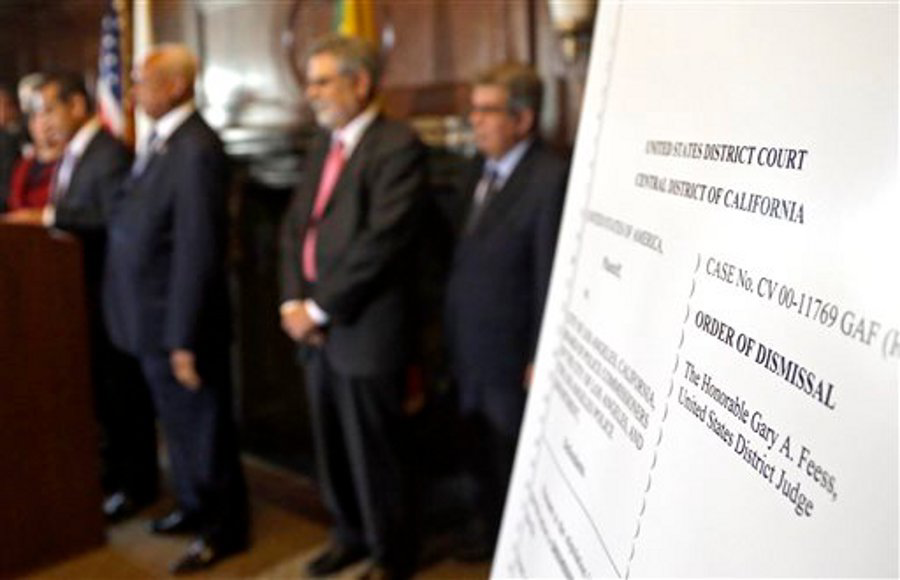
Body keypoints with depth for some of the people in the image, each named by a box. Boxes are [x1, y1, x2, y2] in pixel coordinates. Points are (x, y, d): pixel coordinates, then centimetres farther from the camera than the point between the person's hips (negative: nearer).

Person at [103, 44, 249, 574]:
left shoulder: (196, 150, -22)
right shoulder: (162, 139, 8)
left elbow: (198, 252, -24)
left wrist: (184, 339, -21)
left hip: (179, 320, -9)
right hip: (153, 317, 9)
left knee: (204, 426, 8)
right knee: (178, 423, 23)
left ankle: (226, 528, 28)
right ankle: (195, 505, 43)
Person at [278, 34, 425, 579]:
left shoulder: (397, 146, -13)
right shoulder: (326, 143, 14)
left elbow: (381, 242, -21)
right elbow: (296, 225, 12)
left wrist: (318, 308, -15)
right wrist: (293, 300, -2)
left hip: (364, 328, -7)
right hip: (318, 325, 7)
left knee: (373, 450, 6)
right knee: (332, 444, 18)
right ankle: (350, 534, 38)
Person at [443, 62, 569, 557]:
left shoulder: (550, 177, -21)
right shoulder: (480, 166, 5)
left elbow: (551, 275, -21)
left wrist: (541, 358, -17)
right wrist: (449, 326, 8)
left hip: (510, 354, -7)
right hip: (467, 346, 7)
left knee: (513, 460, 14)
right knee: (477, 449, 23)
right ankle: (489, 521, 46)